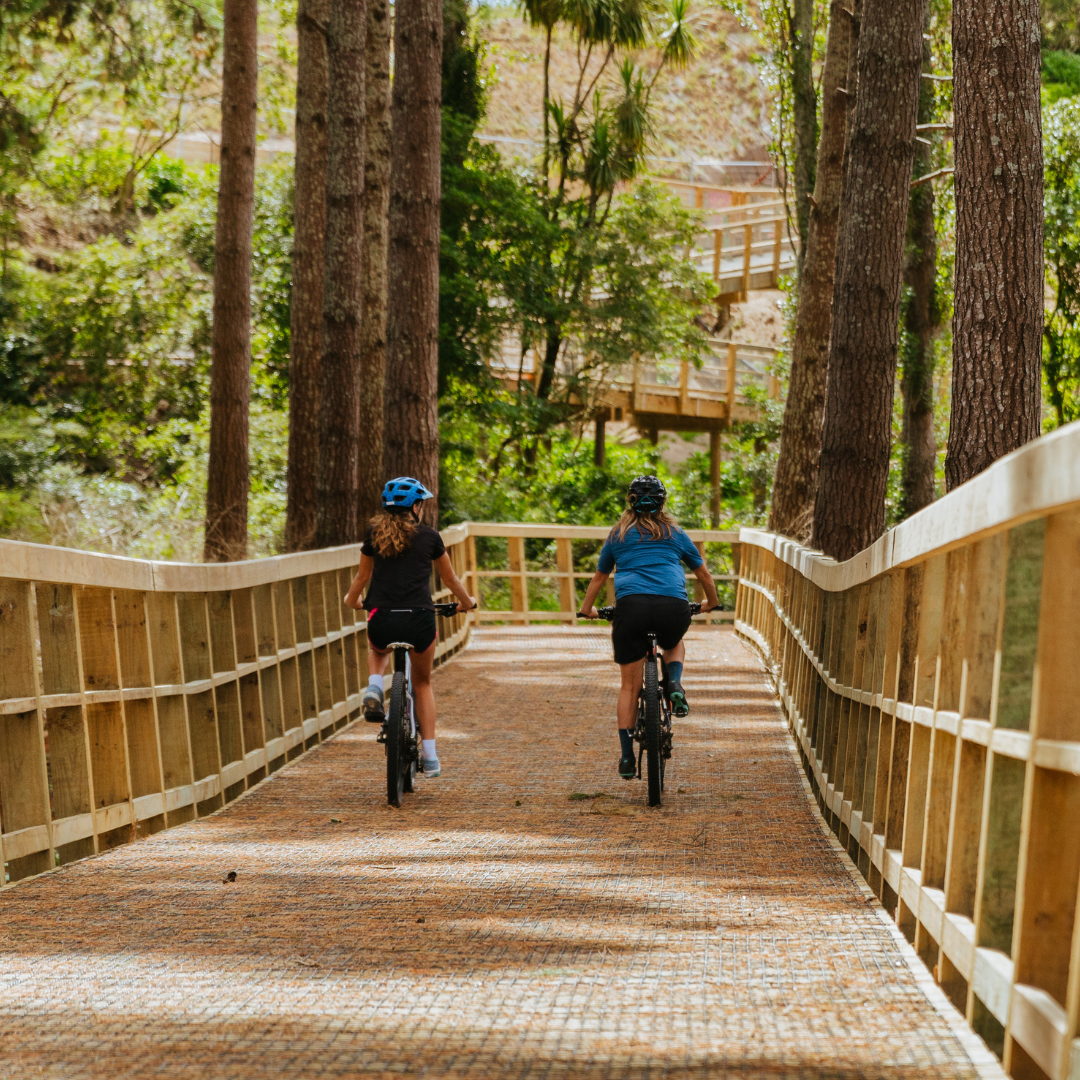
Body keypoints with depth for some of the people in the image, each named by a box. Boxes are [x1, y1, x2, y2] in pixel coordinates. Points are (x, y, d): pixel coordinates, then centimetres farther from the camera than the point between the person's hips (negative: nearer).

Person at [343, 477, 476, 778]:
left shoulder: (374, 534, 9)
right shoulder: (428, 536, 5)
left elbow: (362, 576, 22)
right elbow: (449, 578, 18)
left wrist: (351, 600, 43)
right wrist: (467, 603, 37)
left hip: (382, 621, 1)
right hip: (419, 621, -1)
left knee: (378, 651, 39)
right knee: (422, 683, 24)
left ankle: (374, 688, 7)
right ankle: (429, 756, 17)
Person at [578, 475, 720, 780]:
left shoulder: (618, 535, 23)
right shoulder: (675, 533, 23)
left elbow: (599, 576, 35)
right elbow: (703, 573, 33)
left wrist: (587, 608, 51)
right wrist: (711, 603, 50)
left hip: (631, 605, 0)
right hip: (674, 606, 0)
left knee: (629, 686, 10)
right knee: (674, 645, 35)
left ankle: (627, 756, 4)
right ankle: (675, 684, 4)